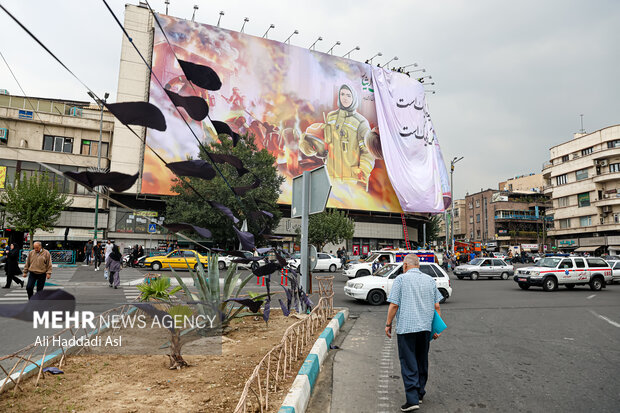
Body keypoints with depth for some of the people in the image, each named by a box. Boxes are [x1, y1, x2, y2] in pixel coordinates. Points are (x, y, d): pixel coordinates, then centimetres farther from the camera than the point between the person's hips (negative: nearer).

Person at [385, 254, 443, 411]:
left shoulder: (401, 279, -5)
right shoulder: (430, 280, 8)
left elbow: (394, 305, -10)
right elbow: (437, 306, 8)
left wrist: (388, 324, 0)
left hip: (406, 327, -5)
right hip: (425, 327, 5)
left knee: (408, 364, -2)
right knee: (422, 362, 18)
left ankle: (413, 399, -6)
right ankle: (420, 393, 30)